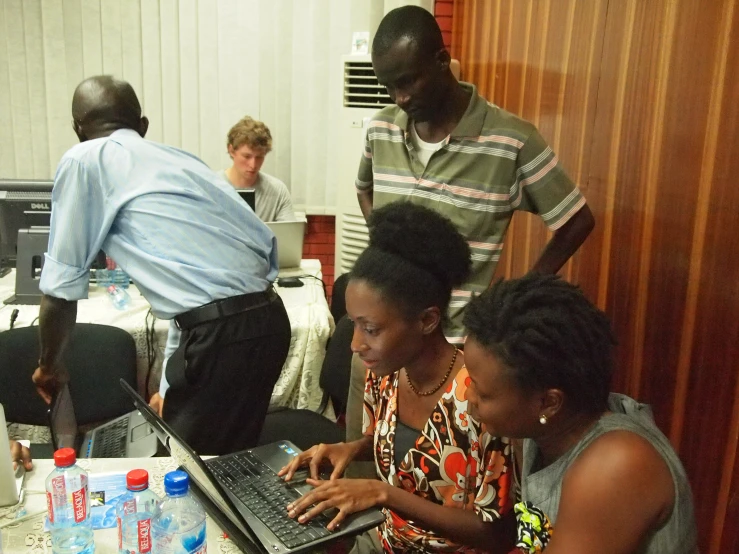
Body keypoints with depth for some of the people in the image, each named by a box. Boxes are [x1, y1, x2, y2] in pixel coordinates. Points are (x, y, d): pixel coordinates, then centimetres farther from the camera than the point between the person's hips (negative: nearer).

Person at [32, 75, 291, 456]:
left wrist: (49, 365, 25)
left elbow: (62, 288, 4)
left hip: (222, 332, -8)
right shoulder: (176, 157, 23)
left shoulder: (84, 160, 2)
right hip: (267, 318, 8)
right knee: (228, 460, 23)